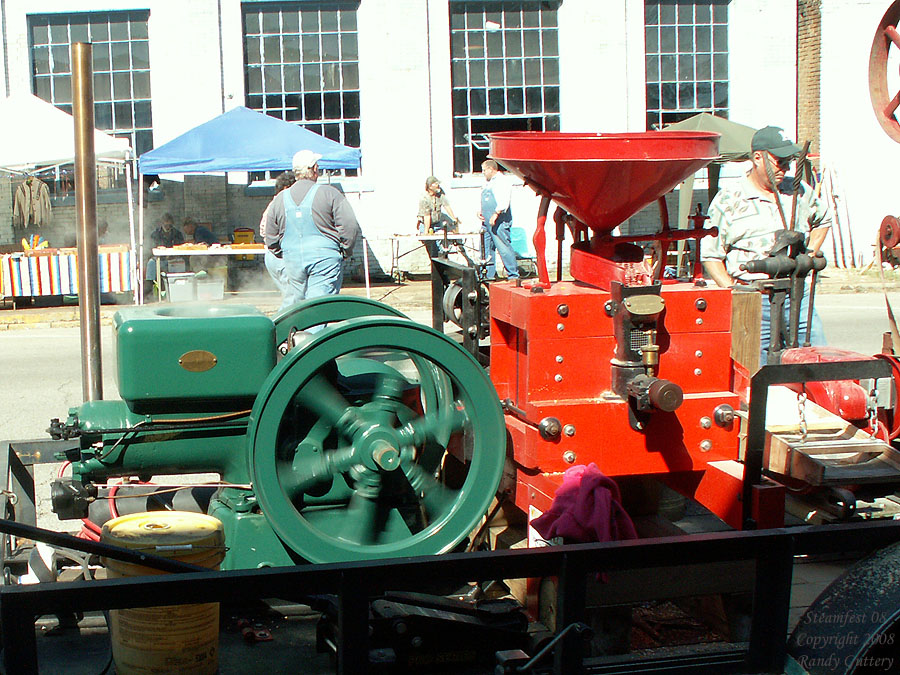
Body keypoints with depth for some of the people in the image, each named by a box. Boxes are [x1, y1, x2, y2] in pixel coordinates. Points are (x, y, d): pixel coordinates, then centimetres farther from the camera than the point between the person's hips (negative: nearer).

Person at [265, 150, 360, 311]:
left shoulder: (280, 199, 8)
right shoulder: (329, 193, -5)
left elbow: (271, 238, 14)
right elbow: (350, 226, -10)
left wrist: (284, 255, 28)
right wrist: (345, 252, 4)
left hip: (293, 261, 4)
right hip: (325, 258, -4)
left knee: (291, 301, 16)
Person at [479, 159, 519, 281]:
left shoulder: (503, 180, -7)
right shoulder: (487, 182, 22)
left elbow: (504, 200, -18)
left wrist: (496, 214, -26)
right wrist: (481, 211, 13)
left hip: (499, 222, -9)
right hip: (486, 221, 9)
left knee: (503, 248, -12)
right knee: (486, 248, 8)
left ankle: (513, 274, -8)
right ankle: (489, 274, 15)